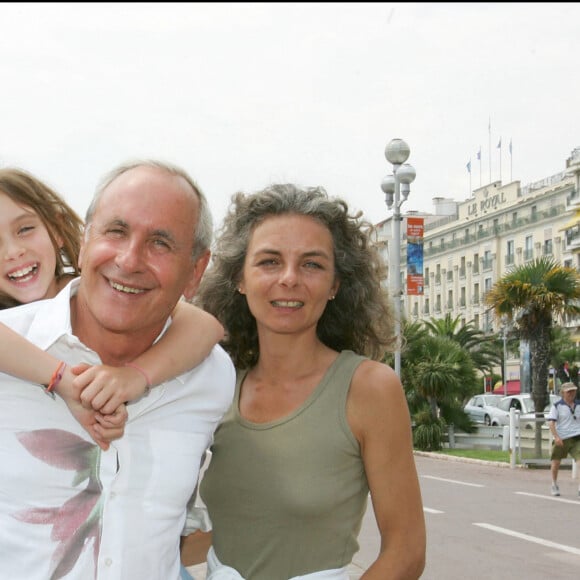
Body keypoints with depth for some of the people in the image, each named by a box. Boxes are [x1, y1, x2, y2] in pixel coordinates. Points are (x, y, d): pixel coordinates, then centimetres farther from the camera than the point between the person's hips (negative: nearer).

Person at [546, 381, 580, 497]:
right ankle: (554, 485, 32)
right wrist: (556, 437, -19)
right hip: (561, 439, -2)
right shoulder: (557, 406, -2)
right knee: (556, 462, 9)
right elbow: (551, 423, -9)